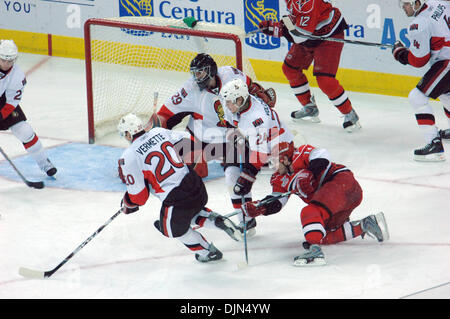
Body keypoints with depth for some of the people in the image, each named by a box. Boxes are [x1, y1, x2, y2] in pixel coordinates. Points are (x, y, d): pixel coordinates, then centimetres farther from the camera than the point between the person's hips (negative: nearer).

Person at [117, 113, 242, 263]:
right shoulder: (159, 132, 5)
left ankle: (208, 252, 32)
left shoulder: (128, 157, -9)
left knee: (172, 228, 27)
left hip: (176, 199, -6)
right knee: (190, 213, 38)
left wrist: (127, 205, 14)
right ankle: (218, 221, 16)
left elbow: (139, 195, -8)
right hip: (197, 186, 6)